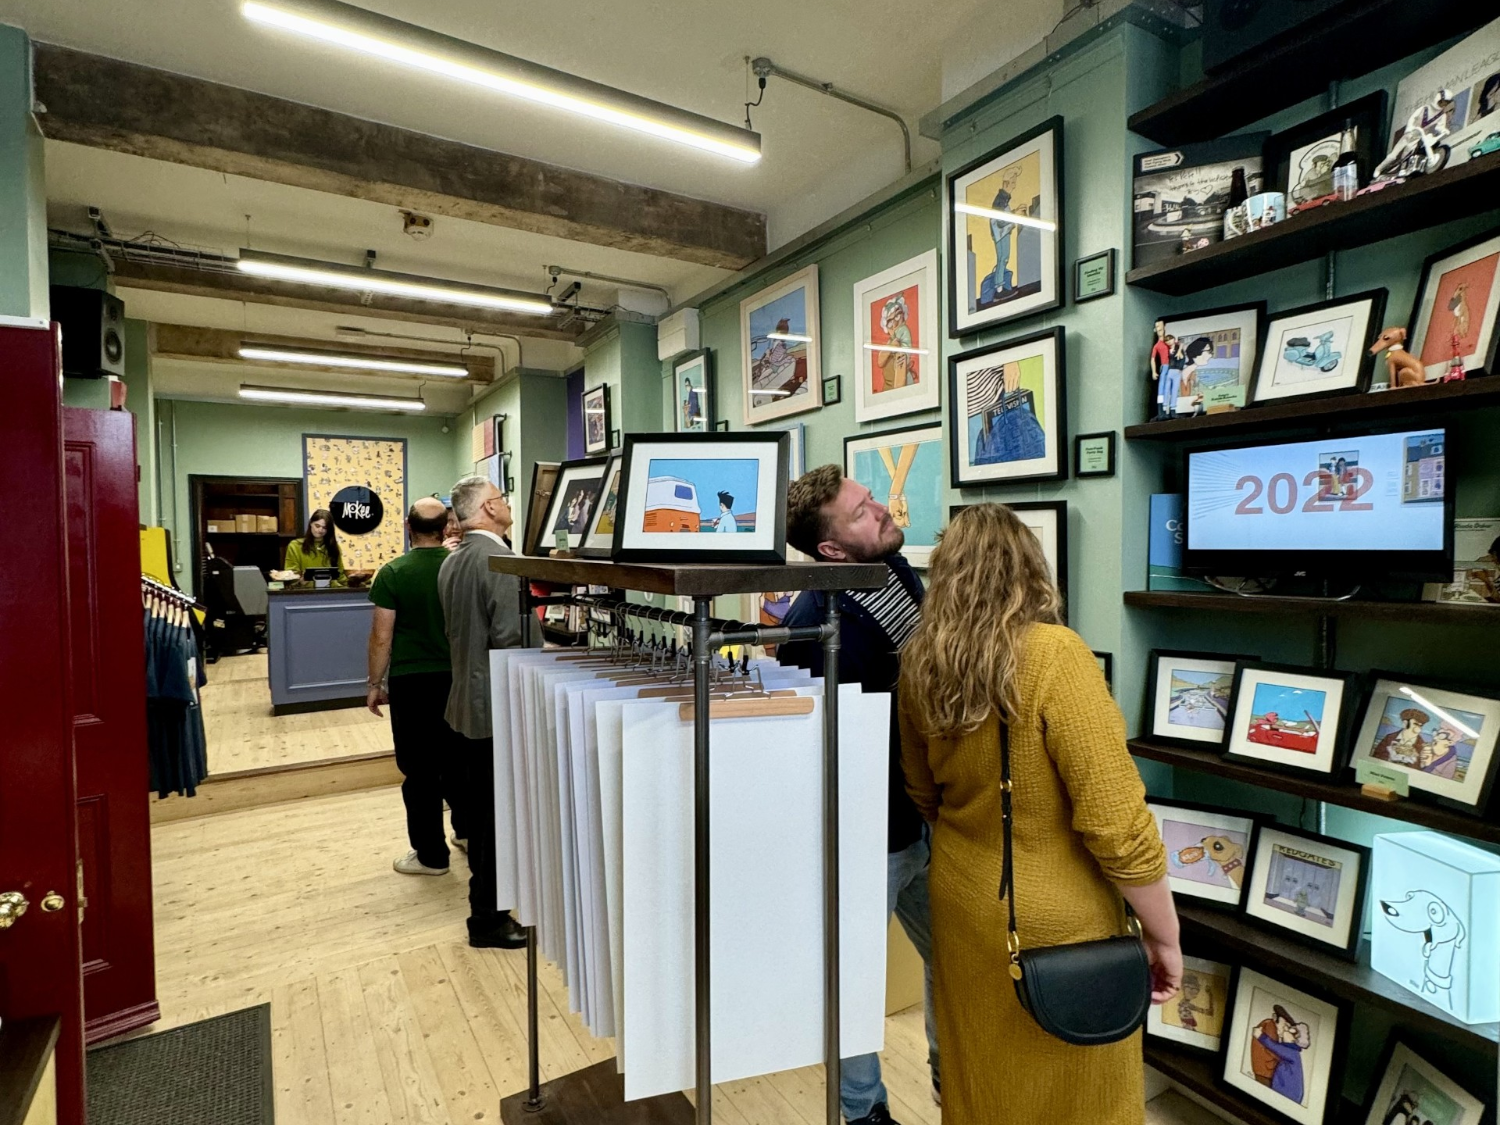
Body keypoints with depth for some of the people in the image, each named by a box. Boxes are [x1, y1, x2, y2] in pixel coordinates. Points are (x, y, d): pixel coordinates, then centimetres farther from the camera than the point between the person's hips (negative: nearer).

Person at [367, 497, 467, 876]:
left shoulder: (393, 573, -12)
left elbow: (381, 637, -10)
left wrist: (375, 684, 2)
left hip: (410, 681, -3)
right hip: (456, 677, 4)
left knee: (419, 768, 7)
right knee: (456, 758, 20)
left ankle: (431, 855, 16)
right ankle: (467, 830, 33)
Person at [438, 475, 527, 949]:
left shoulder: (451, 562, 9)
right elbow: (510, 639, -24)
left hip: (468, 700, 10)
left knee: (481, 804, 21)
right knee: (498, 812, 1)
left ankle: (485, 892, 36)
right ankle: (488, 919, 12)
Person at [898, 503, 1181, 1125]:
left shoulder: (918, 662, -6)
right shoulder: (1054, 654, -24)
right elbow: (1118, 823, -22)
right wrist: (1164, 934, -7)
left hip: (961, 904, 5)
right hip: (1056, 919, -4)